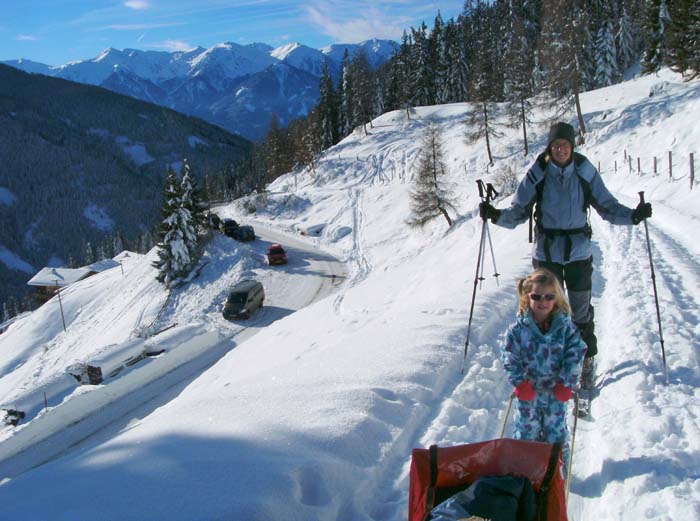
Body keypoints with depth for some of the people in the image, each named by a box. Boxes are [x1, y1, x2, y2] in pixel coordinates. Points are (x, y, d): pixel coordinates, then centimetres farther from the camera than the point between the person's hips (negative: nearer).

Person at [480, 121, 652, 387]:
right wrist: (496, 215, -22)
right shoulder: (537, 174, -6)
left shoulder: (585, 172, -4)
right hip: (546, 252, 0)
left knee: (581, 308, 7)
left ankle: (586, 360, 24)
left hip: (578, 250, 0)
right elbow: (518, 212, -4)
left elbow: (607, 206, 1)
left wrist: (633, 215, -15)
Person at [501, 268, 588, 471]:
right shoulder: (518, 328, -11)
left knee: (556, 432, 12)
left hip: (556, 391, 1)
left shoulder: (565, 327, -9)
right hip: (528, 391, 0)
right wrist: (520, 383, -14)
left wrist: (566, 384, -12)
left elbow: (576, 354, -7)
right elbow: (510, 357, -8)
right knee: (527, 431, 11)